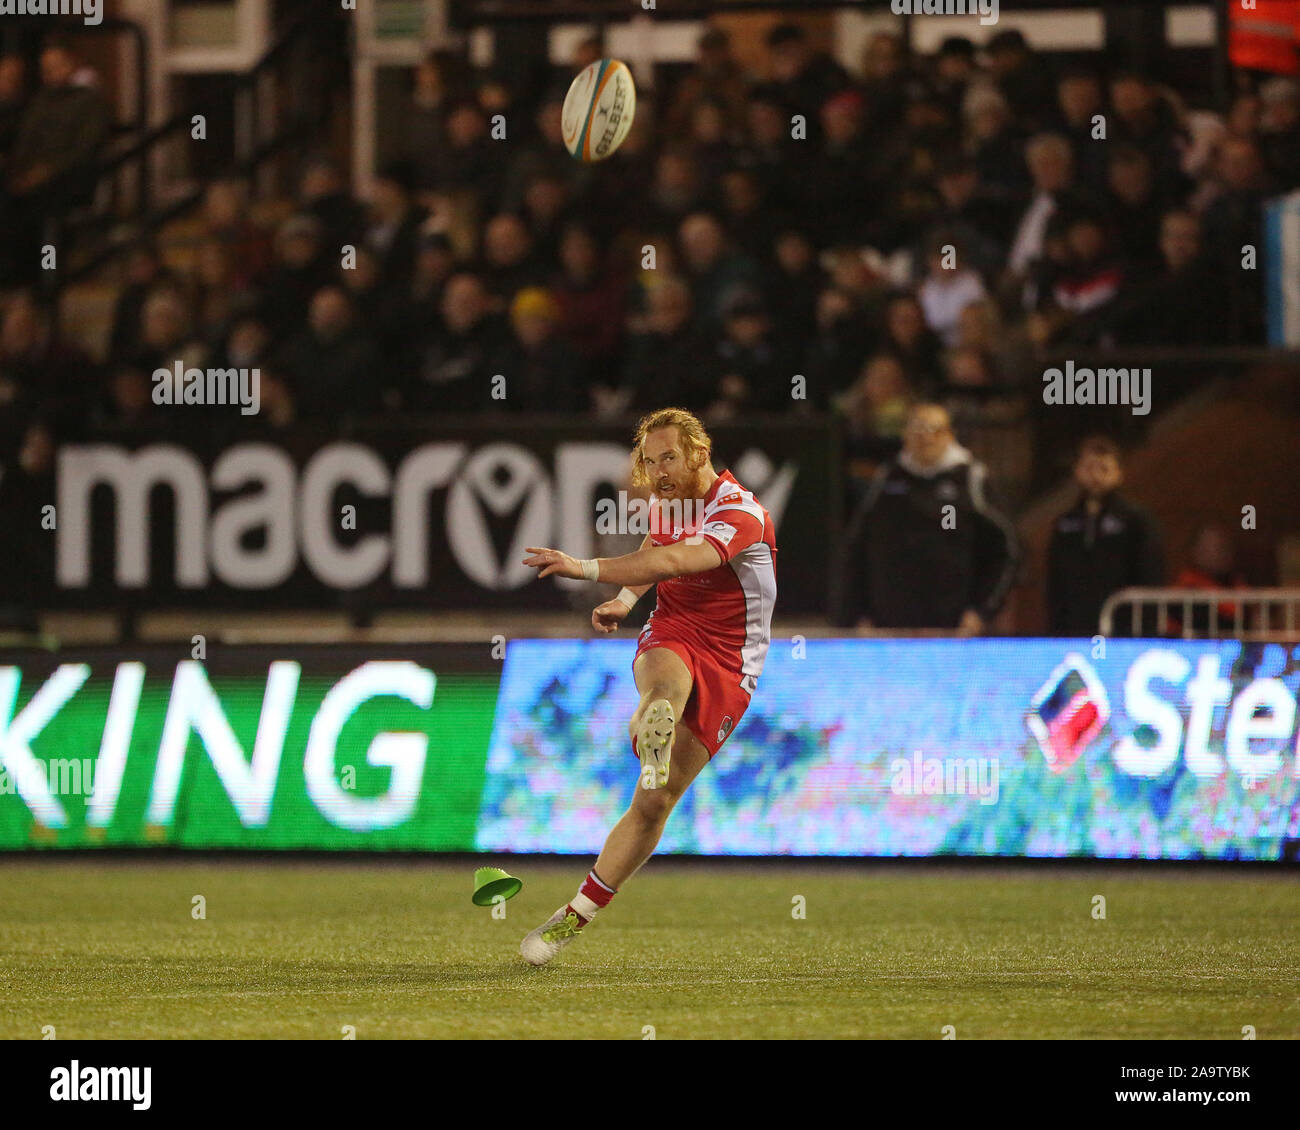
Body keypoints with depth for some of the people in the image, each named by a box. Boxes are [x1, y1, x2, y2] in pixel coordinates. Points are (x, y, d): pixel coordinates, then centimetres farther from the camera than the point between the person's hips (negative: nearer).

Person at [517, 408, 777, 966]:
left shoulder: (741, 513, -18)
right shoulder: (670, 502, 7)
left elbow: (676, 561, -36)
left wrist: (587, 569, -45)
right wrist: (624, 599, 14)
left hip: (727, 668, -4)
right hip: (670, 636, 4)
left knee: (655, 801, -8)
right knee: (666, 686, -38)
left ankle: (575, 916, 1)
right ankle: (653, 731, -73)